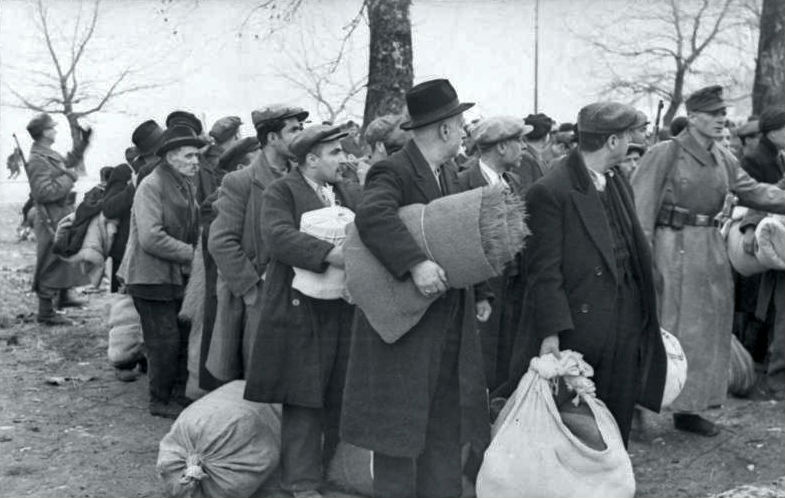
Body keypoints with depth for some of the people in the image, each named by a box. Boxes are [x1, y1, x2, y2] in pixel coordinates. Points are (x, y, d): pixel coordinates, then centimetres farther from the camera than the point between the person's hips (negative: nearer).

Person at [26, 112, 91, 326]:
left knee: (67, 259, 24)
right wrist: (69, 178, -20)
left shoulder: (50, 155, 9)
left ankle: (64, 296, 43)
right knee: (53, 266, -3)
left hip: (63, 216, 10)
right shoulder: (37, 161, -21)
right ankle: (46, 313, 6)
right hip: (51, 221, -10)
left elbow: (67, 162, 30)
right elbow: (44, 192, -28)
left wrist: (83, 143, 22)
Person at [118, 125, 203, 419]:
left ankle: (179, 396, 23)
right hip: (152, 277, -8)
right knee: (165, 340, -3)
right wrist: (191, 252, -18)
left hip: (177, 276, 8)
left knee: (184, 337, 10)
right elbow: (151, 238, -24)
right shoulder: (151, 186, -15)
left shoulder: (187, 186, 12)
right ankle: (160, 402, 13)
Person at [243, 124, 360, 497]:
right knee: (304, 397, -1)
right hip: (300, 309, -5)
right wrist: (329, 254, -28)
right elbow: (279, 235, -19)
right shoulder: (280, 193, -2)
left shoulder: (351, 194, 18)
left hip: (347, 309, 5)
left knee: (342, 396, 9)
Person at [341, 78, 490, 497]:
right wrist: (416, 263, -39)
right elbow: (372, 216, -33)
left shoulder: (450, 173, 13)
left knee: (445, 428, 13)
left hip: (451, 321, 8)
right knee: (400, 427, 1)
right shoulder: (393, 172, -14)